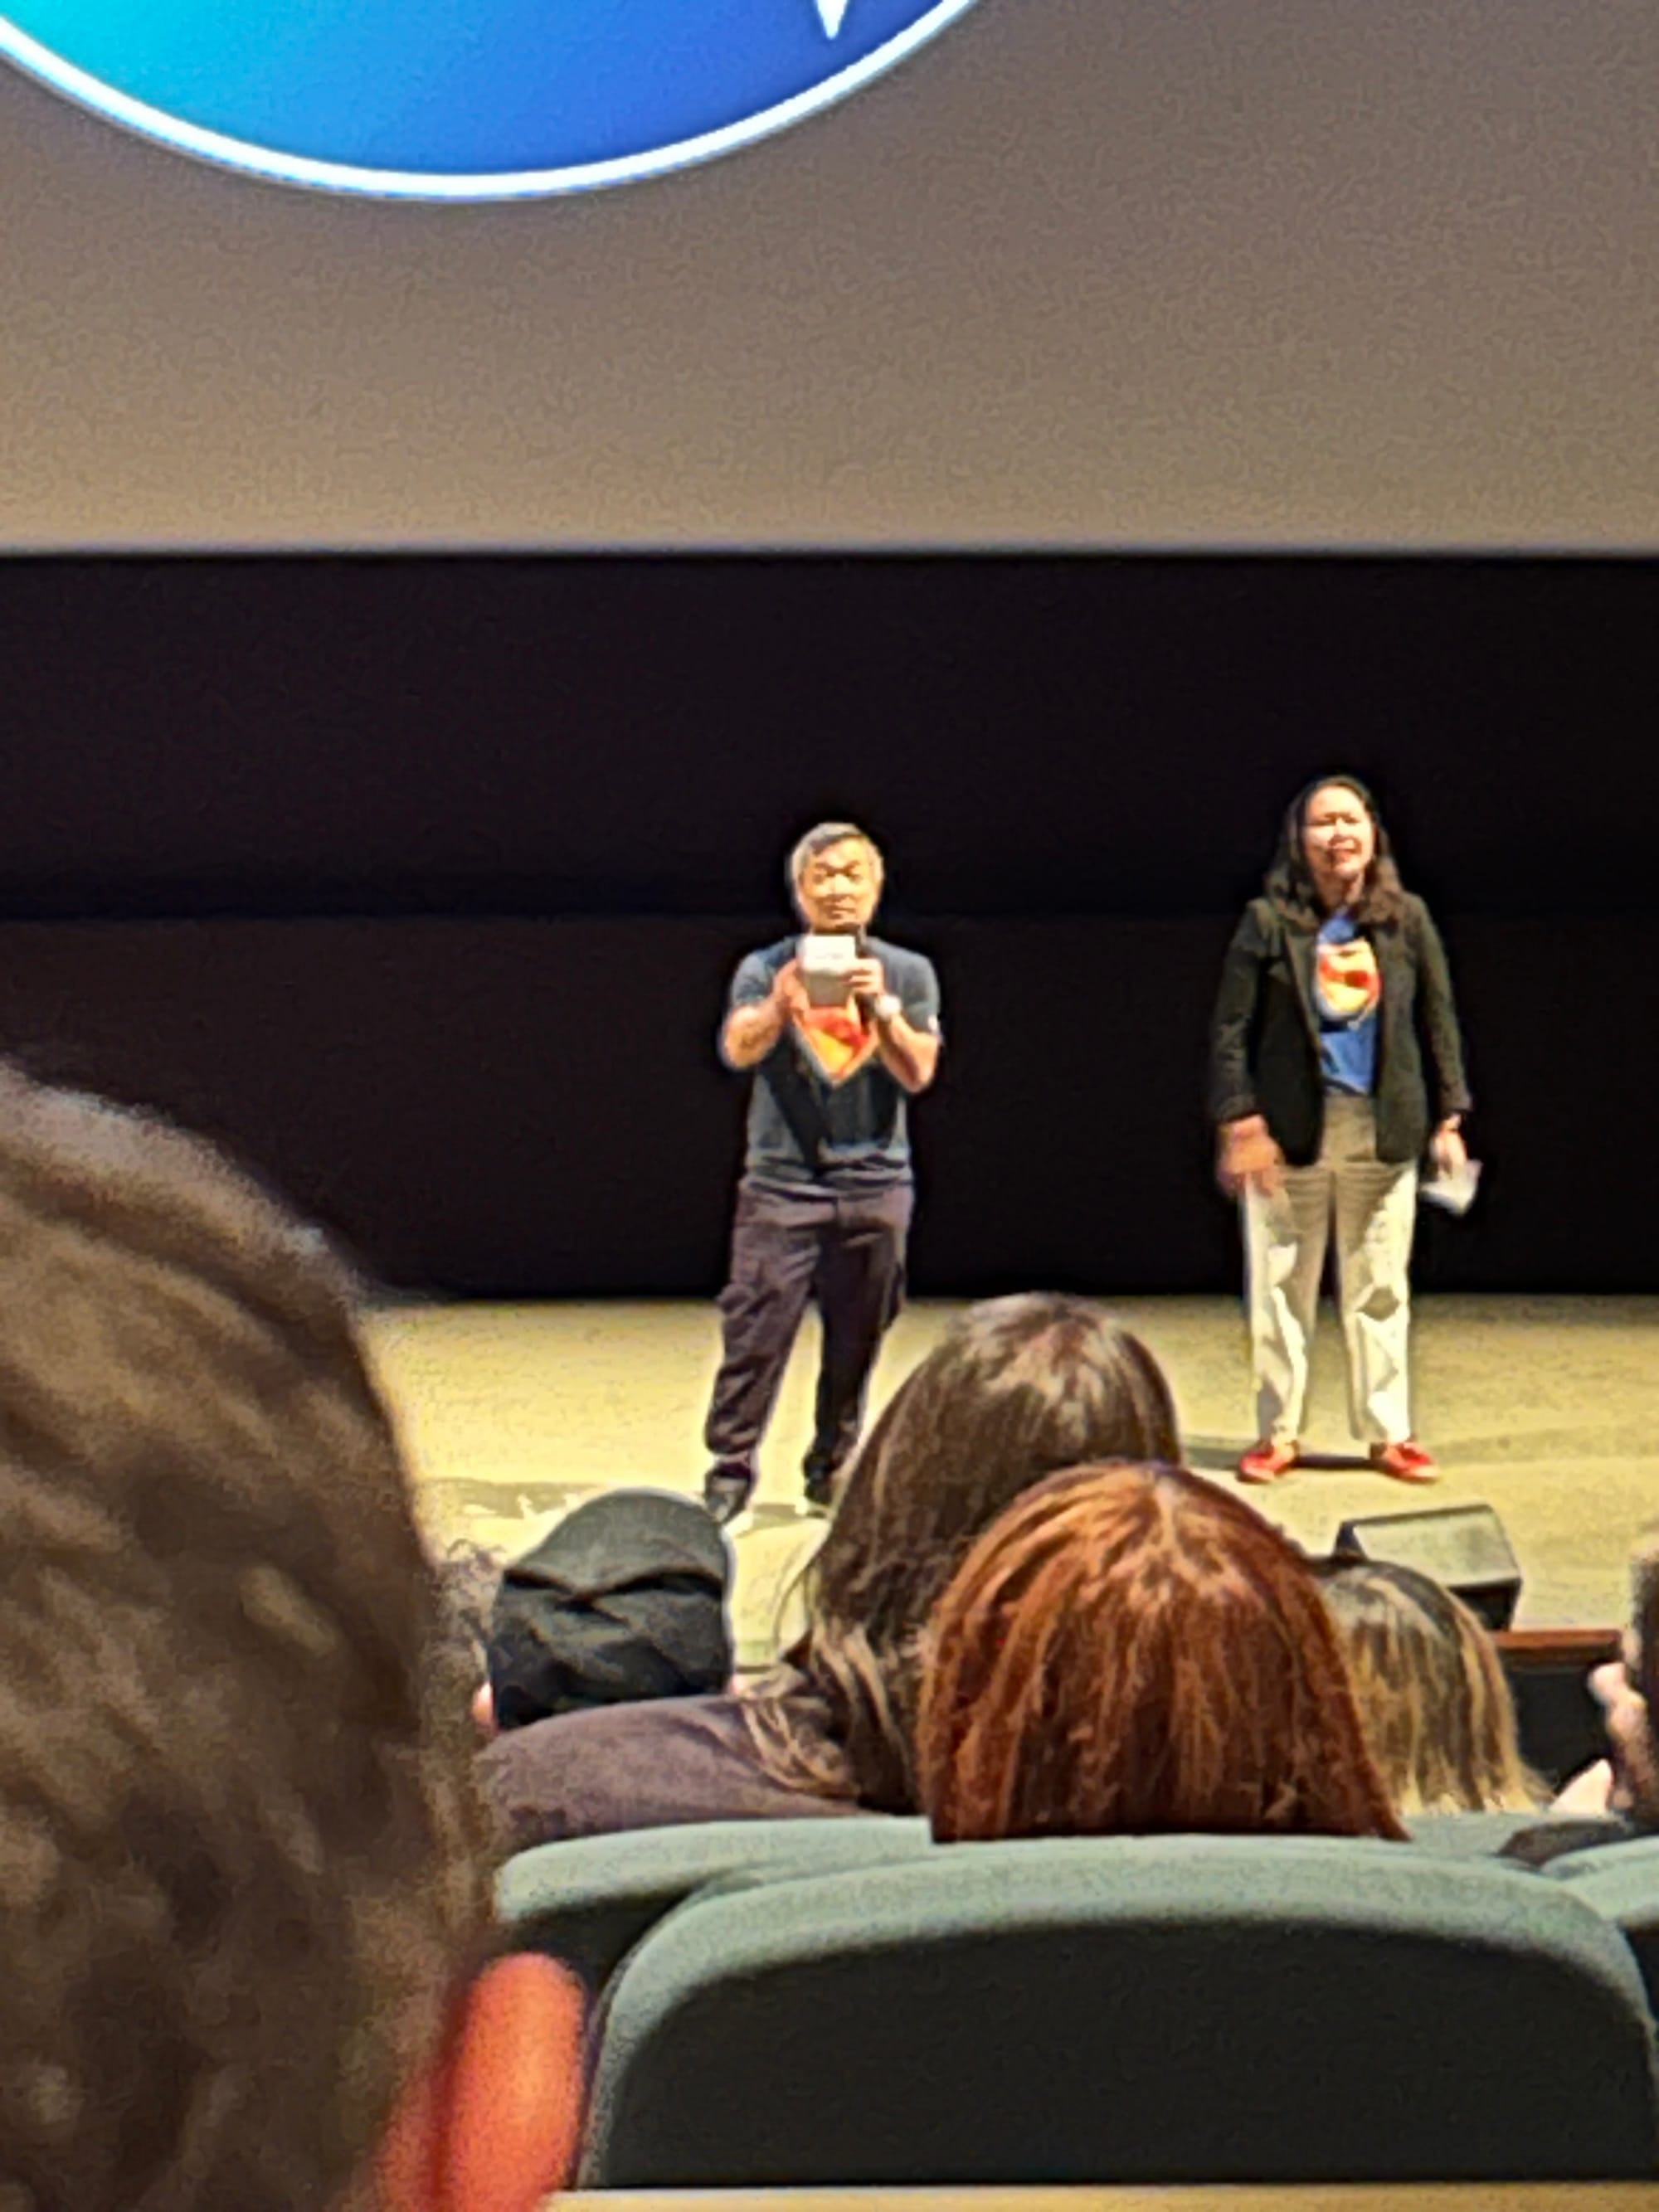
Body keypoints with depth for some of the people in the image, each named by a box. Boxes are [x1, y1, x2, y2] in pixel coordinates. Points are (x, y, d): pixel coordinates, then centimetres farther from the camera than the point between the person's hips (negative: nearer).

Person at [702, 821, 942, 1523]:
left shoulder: (907, 973, 7)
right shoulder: (766, 970, 3)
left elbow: (918, 1074, -4)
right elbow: (738, 1049, -15)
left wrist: (881, 1011, -22)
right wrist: (779, 1007, -37)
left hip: (874, 1184, 2)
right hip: (780, 1182, -2)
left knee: (856, 1342, 7)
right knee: (755, 1333, -8)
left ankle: (833, 1470, 20)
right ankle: (729, 1471, -3)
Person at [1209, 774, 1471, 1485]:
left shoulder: (1406, 919, 5)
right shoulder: (1268, 923, -2)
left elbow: (1438, 1022, 8)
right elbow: (1231, 1028, -3)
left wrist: (1447, 1119, 4)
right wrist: (1240, 1126, -10)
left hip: (1383, 1133, 2)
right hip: (1291, 1129, -2)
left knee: (1381, 1288, 8)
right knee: (1281, 1287, 4)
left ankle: (1388, 1432, 17)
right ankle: (1278, 1432, 14)